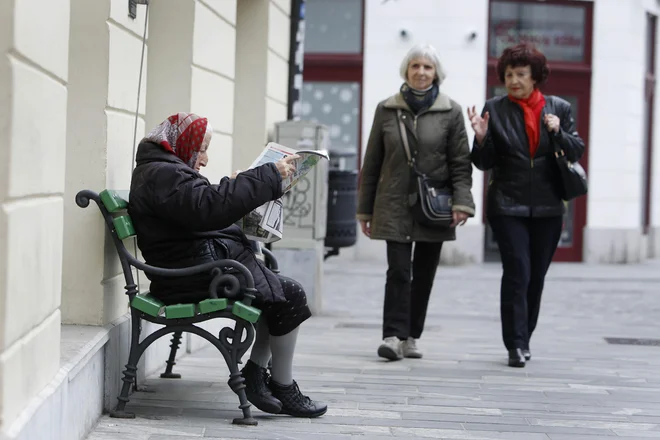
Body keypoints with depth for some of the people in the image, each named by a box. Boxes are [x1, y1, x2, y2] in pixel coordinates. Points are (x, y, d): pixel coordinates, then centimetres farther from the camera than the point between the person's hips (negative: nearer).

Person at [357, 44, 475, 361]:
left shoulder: (450, 112, 3)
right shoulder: (387, 110, 6)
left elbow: (460, 163, 1)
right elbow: (372, 163, 9)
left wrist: (462, 202, -12)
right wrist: (365, 209, 8)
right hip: (394, 206, -1)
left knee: (423, 275, 7)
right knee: (398, 272, -11)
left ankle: (410, 337, 16)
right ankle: (393, 336, -13)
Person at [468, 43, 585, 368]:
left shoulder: (559, 109, 6)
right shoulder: (495, 109, 2)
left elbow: (576, 152, 5)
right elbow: (485, 163, 1)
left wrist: (558, 133, -12)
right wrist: (481, 138, -18)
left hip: (547, 208, 2)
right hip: (507, 206, -2)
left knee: (536, 277, 9)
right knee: (517, 271, -12)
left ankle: (523, 338, 23)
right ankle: (516, 345, -9)